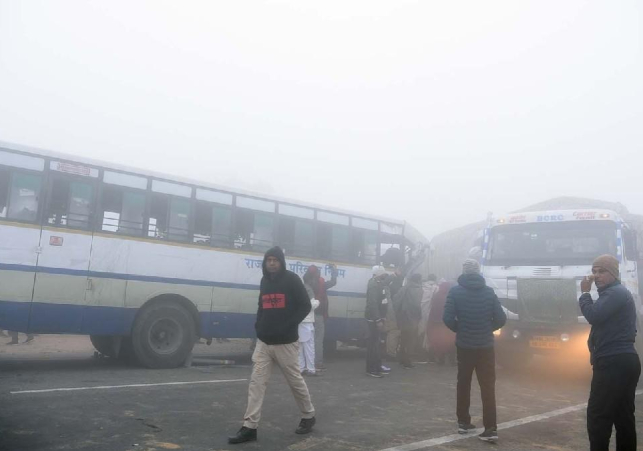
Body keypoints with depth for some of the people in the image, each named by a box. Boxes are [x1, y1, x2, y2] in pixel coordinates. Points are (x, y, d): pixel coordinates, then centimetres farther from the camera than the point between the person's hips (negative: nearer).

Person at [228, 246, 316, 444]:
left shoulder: (292, 279, -7)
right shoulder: (265, 281, 10)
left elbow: (305, 306, -8)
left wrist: (287, 326, -16)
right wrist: (259, 325, 5)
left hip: (285, 343, -5)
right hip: (263, 342, 5)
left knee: (295, 381, 8)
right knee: (256, 382, -2)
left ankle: (308, 416, 29)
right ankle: (250, 427, 1)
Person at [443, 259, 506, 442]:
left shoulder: (455, 291, -7)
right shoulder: (489, 291, -2)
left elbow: (448, 318, -13)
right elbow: (501, 319, -4)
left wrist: (460, 329, 4)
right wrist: (487, 329, 12)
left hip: (464, 345, 0)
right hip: (485, 346, 0)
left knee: (463, 384, 15)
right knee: (488, 387, 3)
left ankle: (463, 422, 21)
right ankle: (491, 428, -3)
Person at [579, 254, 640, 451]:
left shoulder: (615, 293, -11)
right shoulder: (618, 293, 23)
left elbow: (593, 316, -22)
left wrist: (585, 293, -9)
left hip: (614, 363, -11)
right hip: (624, 362, 11)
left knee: (597, 416, -10)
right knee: (623, 416, 11)